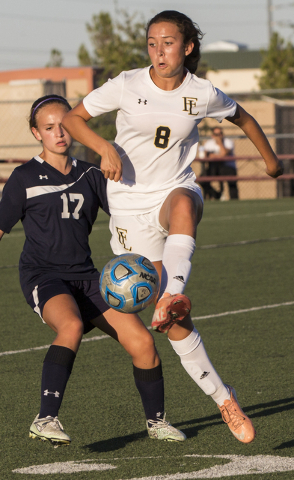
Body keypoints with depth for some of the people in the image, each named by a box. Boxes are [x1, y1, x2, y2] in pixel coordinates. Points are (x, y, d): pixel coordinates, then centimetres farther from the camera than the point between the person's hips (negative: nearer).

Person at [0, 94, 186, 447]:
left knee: (141, 341, -9)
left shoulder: (89, 176, 13)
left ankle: (156, 421, 12)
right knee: (72, 326, -38)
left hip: (84, 277, 5)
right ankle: (45, 420, -39)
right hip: (42, 276, -5)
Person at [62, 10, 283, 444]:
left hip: (175, 190, 1)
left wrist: (271, 159, 28)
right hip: (131, 205, -1)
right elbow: (72, 119, -1)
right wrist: (106, 148, -18)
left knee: (184, 204, -42)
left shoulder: (203, 95, -4)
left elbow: (243, 118, 16)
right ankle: (223, 398, 4)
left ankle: (173, 294, -59)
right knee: (176, 324, -7)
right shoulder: (126, 87, -9)